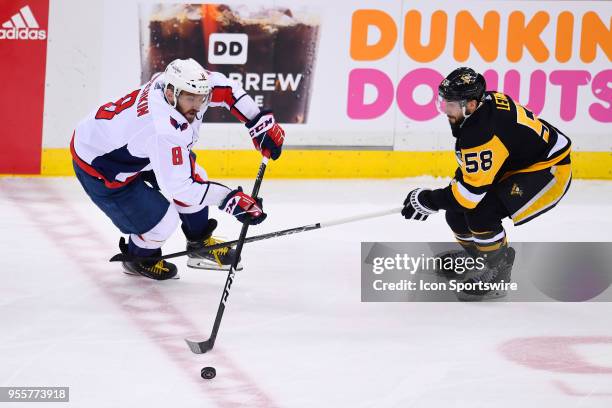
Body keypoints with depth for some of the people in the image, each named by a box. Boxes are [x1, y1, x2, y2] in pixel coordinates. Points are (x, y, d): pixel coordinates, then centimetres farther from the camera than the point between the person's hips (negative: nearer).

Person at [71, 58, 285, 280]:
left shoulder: (183, 85, -18)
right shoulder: (163, 130, -40)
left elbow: (225, 89, -1)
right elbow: (179, 187, -34)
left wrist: (261, 122, -7)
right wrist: (230, 198, -33)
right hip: (99, 166, -9)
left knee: (194, 178, 9)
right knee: (162, 220, -10)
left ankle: (199, 245, 30)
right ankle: (139, 258, 23)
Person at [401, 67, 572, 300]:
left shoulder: (482, 134, -35)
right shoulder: (484, 103, -8)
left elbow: (472, 191, -30)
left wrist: (429, 201, -20)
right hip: (514, 165, 10)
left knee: (480, 212, -27)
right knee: (456, 210, 7)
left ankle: (497, 273, -5)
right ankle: (474, 255, 35)